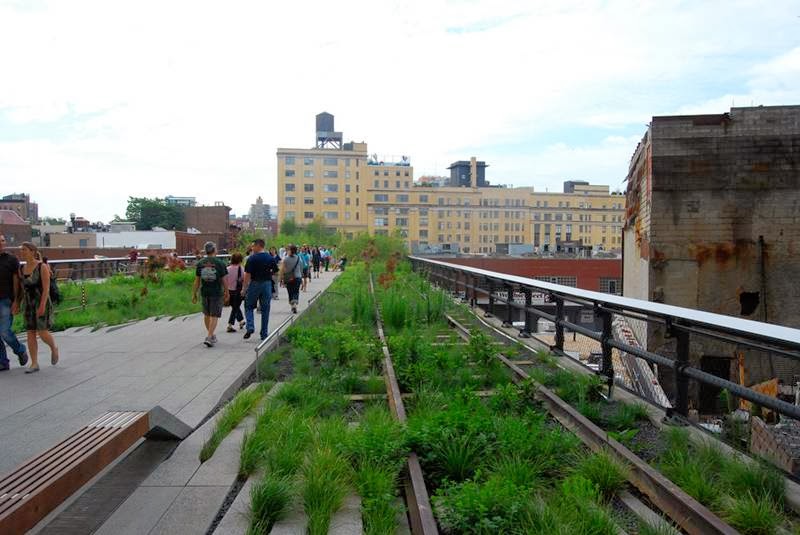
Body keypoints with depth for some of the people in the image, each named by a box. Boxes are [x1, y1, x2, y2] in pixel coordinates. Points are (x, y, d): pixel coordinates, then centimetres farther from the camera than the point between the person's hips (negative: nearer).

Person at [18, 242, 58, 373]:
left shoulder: (42, 267, -11)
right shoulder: (22, 269, 7)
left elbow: (46, 288, -15)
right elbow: (22, 289, 13)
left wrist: (42, 305, -22)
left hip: (42, 304, -6)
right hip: (29, 305, 6)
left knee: (42, 333, -10)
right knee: (30, 334, 0)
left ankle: (54, 348, 21)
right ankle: (34, 364, 4)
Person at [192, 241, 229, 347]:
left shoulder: (200, 263, -1)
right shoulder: (220, 263, -9)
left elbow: (197, 280, 1)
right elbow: (224, 280, -6)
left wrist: (194, 294, 8)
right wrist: (227, 293, 5)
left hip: (204, 292, 4)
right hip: (217, 293, -3)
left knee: (206, 314, 19)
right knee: (214, 316, 0)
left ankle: (211, 335, 31)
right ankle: (209, 337, -10)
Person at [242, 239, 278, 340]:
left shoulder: (252, 258, -10)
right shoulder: (271, 258, 3)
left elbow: (247, 274, -12)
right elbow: (275, 271, 8)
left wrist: (244, 288, -8)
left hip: (255, 283, -4)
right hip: (267, 284, 4)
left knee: (248, 306, 12)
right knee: (265, 309, 9)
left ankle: (250, 327, -6)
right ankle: (264, 334, 13)